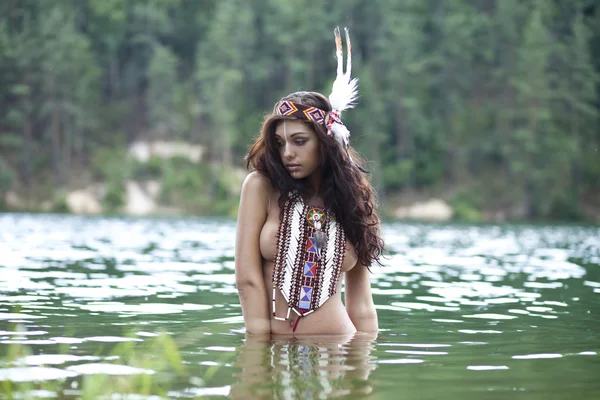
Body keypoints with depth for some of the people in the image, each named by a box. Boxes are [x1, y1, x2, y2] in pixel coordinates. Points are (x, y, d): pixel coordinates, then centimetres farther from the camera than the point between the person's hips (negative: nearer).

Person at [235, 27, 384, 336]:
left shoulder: (352, 199, 8)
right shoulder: (261, 187, 0)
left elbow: (361, 307, 9)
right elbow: (247, 278, -5)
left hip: (333, 347, 2)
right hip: (273, 345, -1)